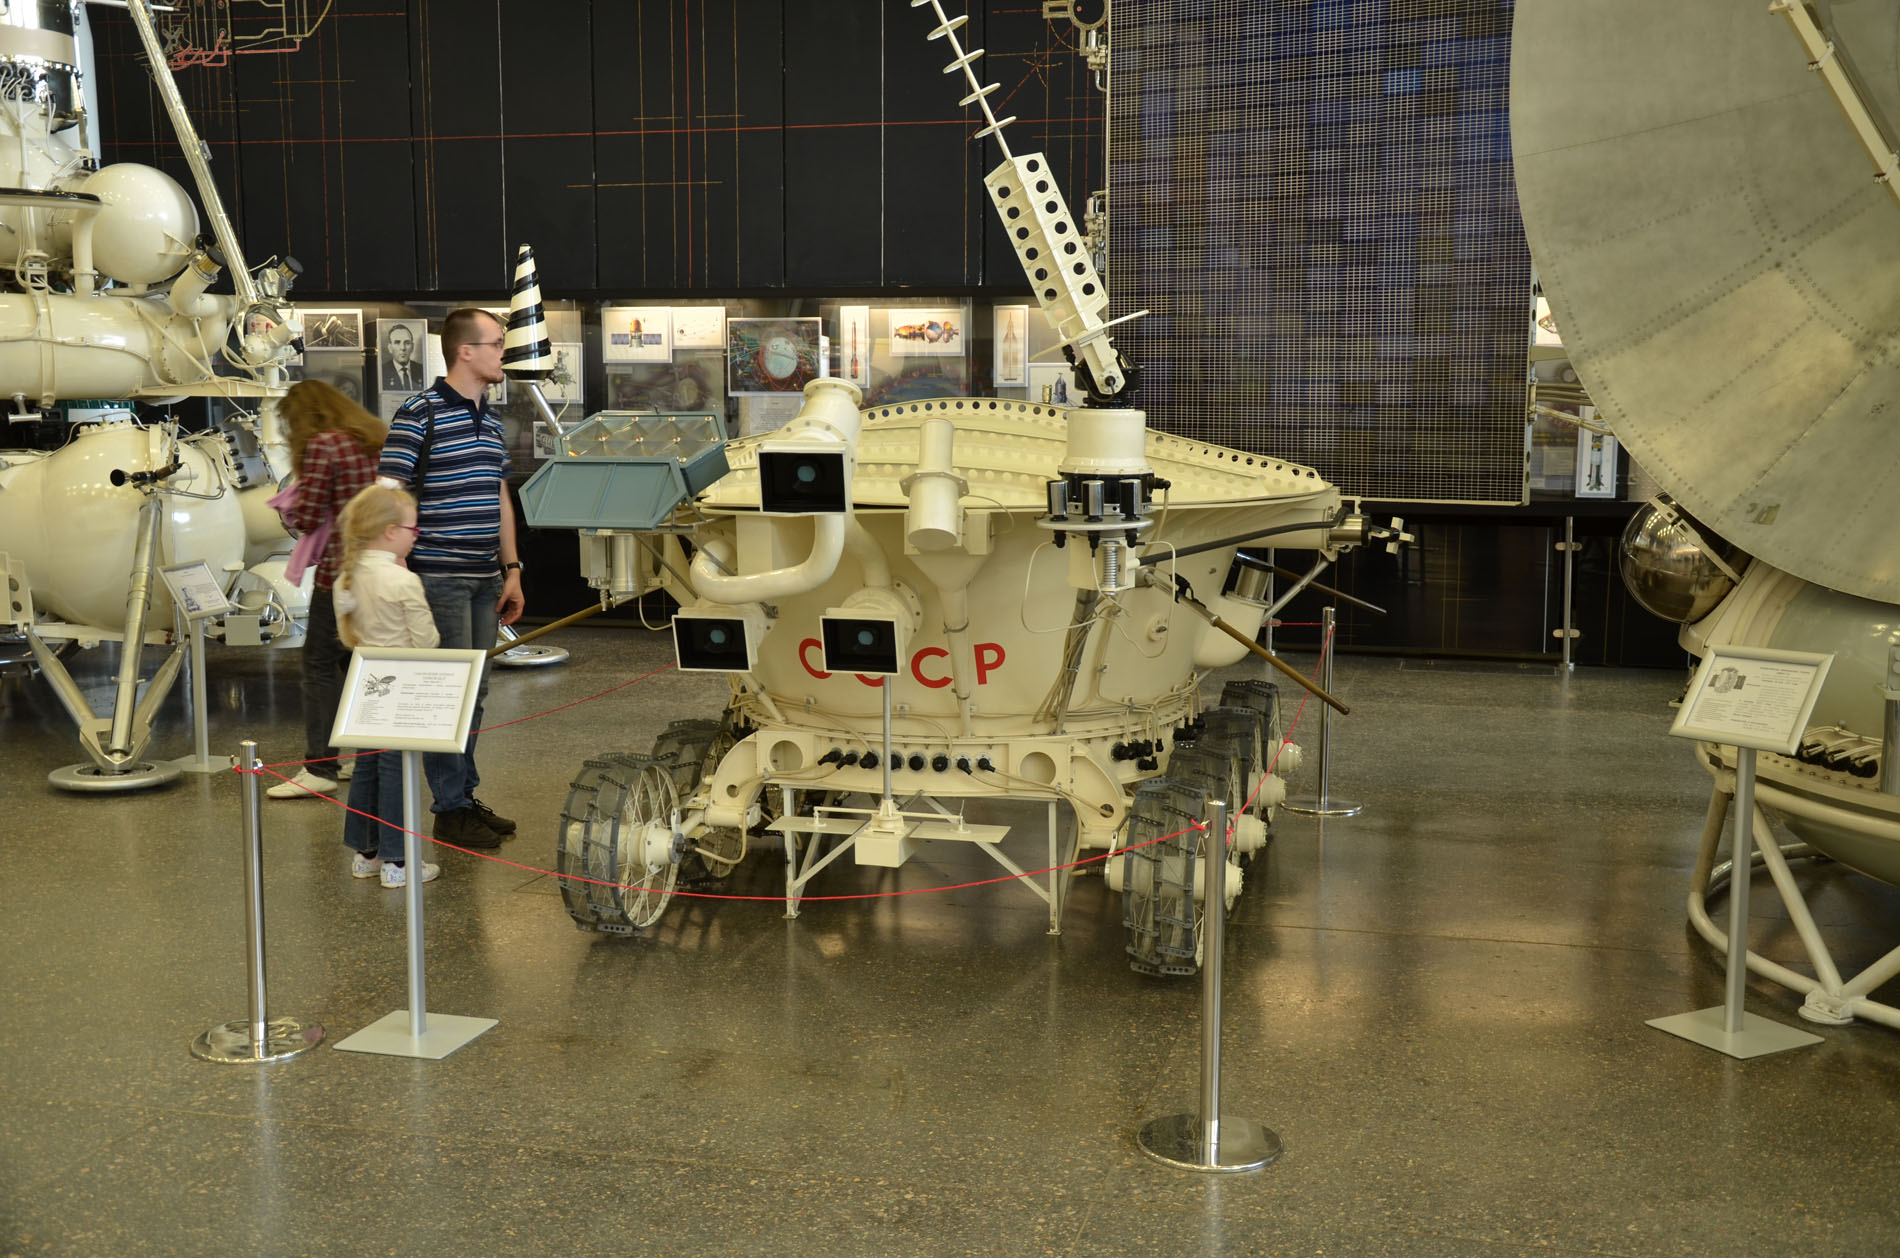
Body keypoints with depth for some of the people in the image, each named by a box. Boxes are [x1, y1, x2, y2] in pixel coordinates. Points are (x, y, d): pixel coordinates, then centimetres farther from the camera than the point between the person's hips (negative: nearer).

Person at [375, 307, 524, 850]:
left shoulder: (490, 420, 15)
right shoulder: (421, 413, -10)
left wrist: (512, 570, 17)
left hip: (485, 580, 8)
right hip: (440, 577, -8)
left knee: (475, 691, 13)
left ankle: (467, 794, 24)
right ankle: (450, 809, 6)